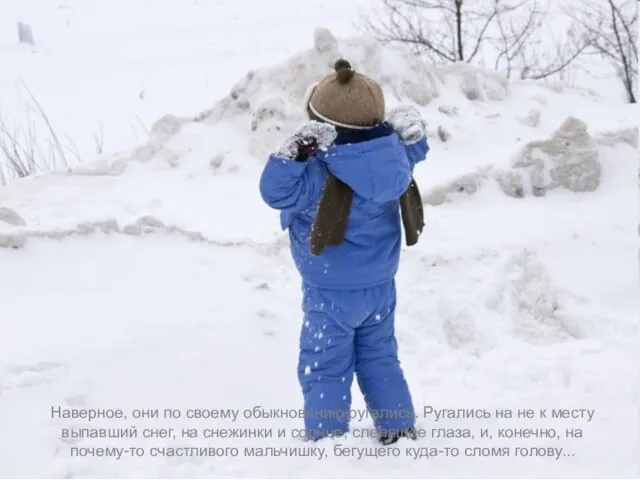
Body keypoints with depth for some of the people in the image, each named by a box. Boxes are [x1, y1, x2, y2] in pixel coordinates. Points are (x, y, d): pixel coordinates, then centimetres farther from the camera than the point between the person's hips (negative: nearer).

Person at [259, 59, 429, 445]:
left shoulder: (323, 176, -28)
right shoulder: (393, 157, -8)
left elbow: (276, 189, -31)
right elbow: (414, 149, 14)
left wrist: (297, 151, -41)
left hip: (332, 293, -7)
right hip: (381, 285, 7)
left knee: (325, 369, 6)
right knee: (379, 357, 22)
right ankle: (400, 429, 29)